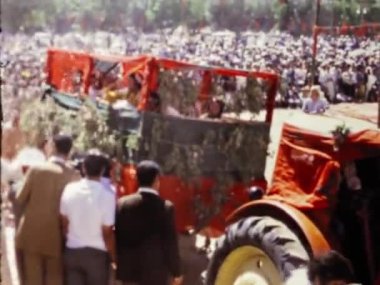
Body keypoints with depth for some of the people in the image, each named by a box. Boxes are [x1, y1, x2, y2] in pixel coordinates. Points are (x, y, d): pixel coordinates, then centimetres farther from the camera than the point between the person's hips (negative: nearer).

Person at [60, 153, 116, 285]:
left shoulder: (70, 189, -5)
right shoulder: (107, 195, -17)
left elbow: (64, 223, 4)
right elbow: (107, 233, -14)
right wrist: (114, 257, 0)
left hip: (72, 251, 4)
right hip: (97, 253, -4)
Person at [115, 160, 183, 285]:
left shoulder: (122, 203, -3)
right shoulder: (166, 207, -12)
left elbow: (117, 237, 3)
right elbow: (170, 243, -9)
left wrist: (118, 262, 16)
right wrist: (176, 272, 1)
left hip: (129, 269, 3)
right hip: (155, 272, -3)